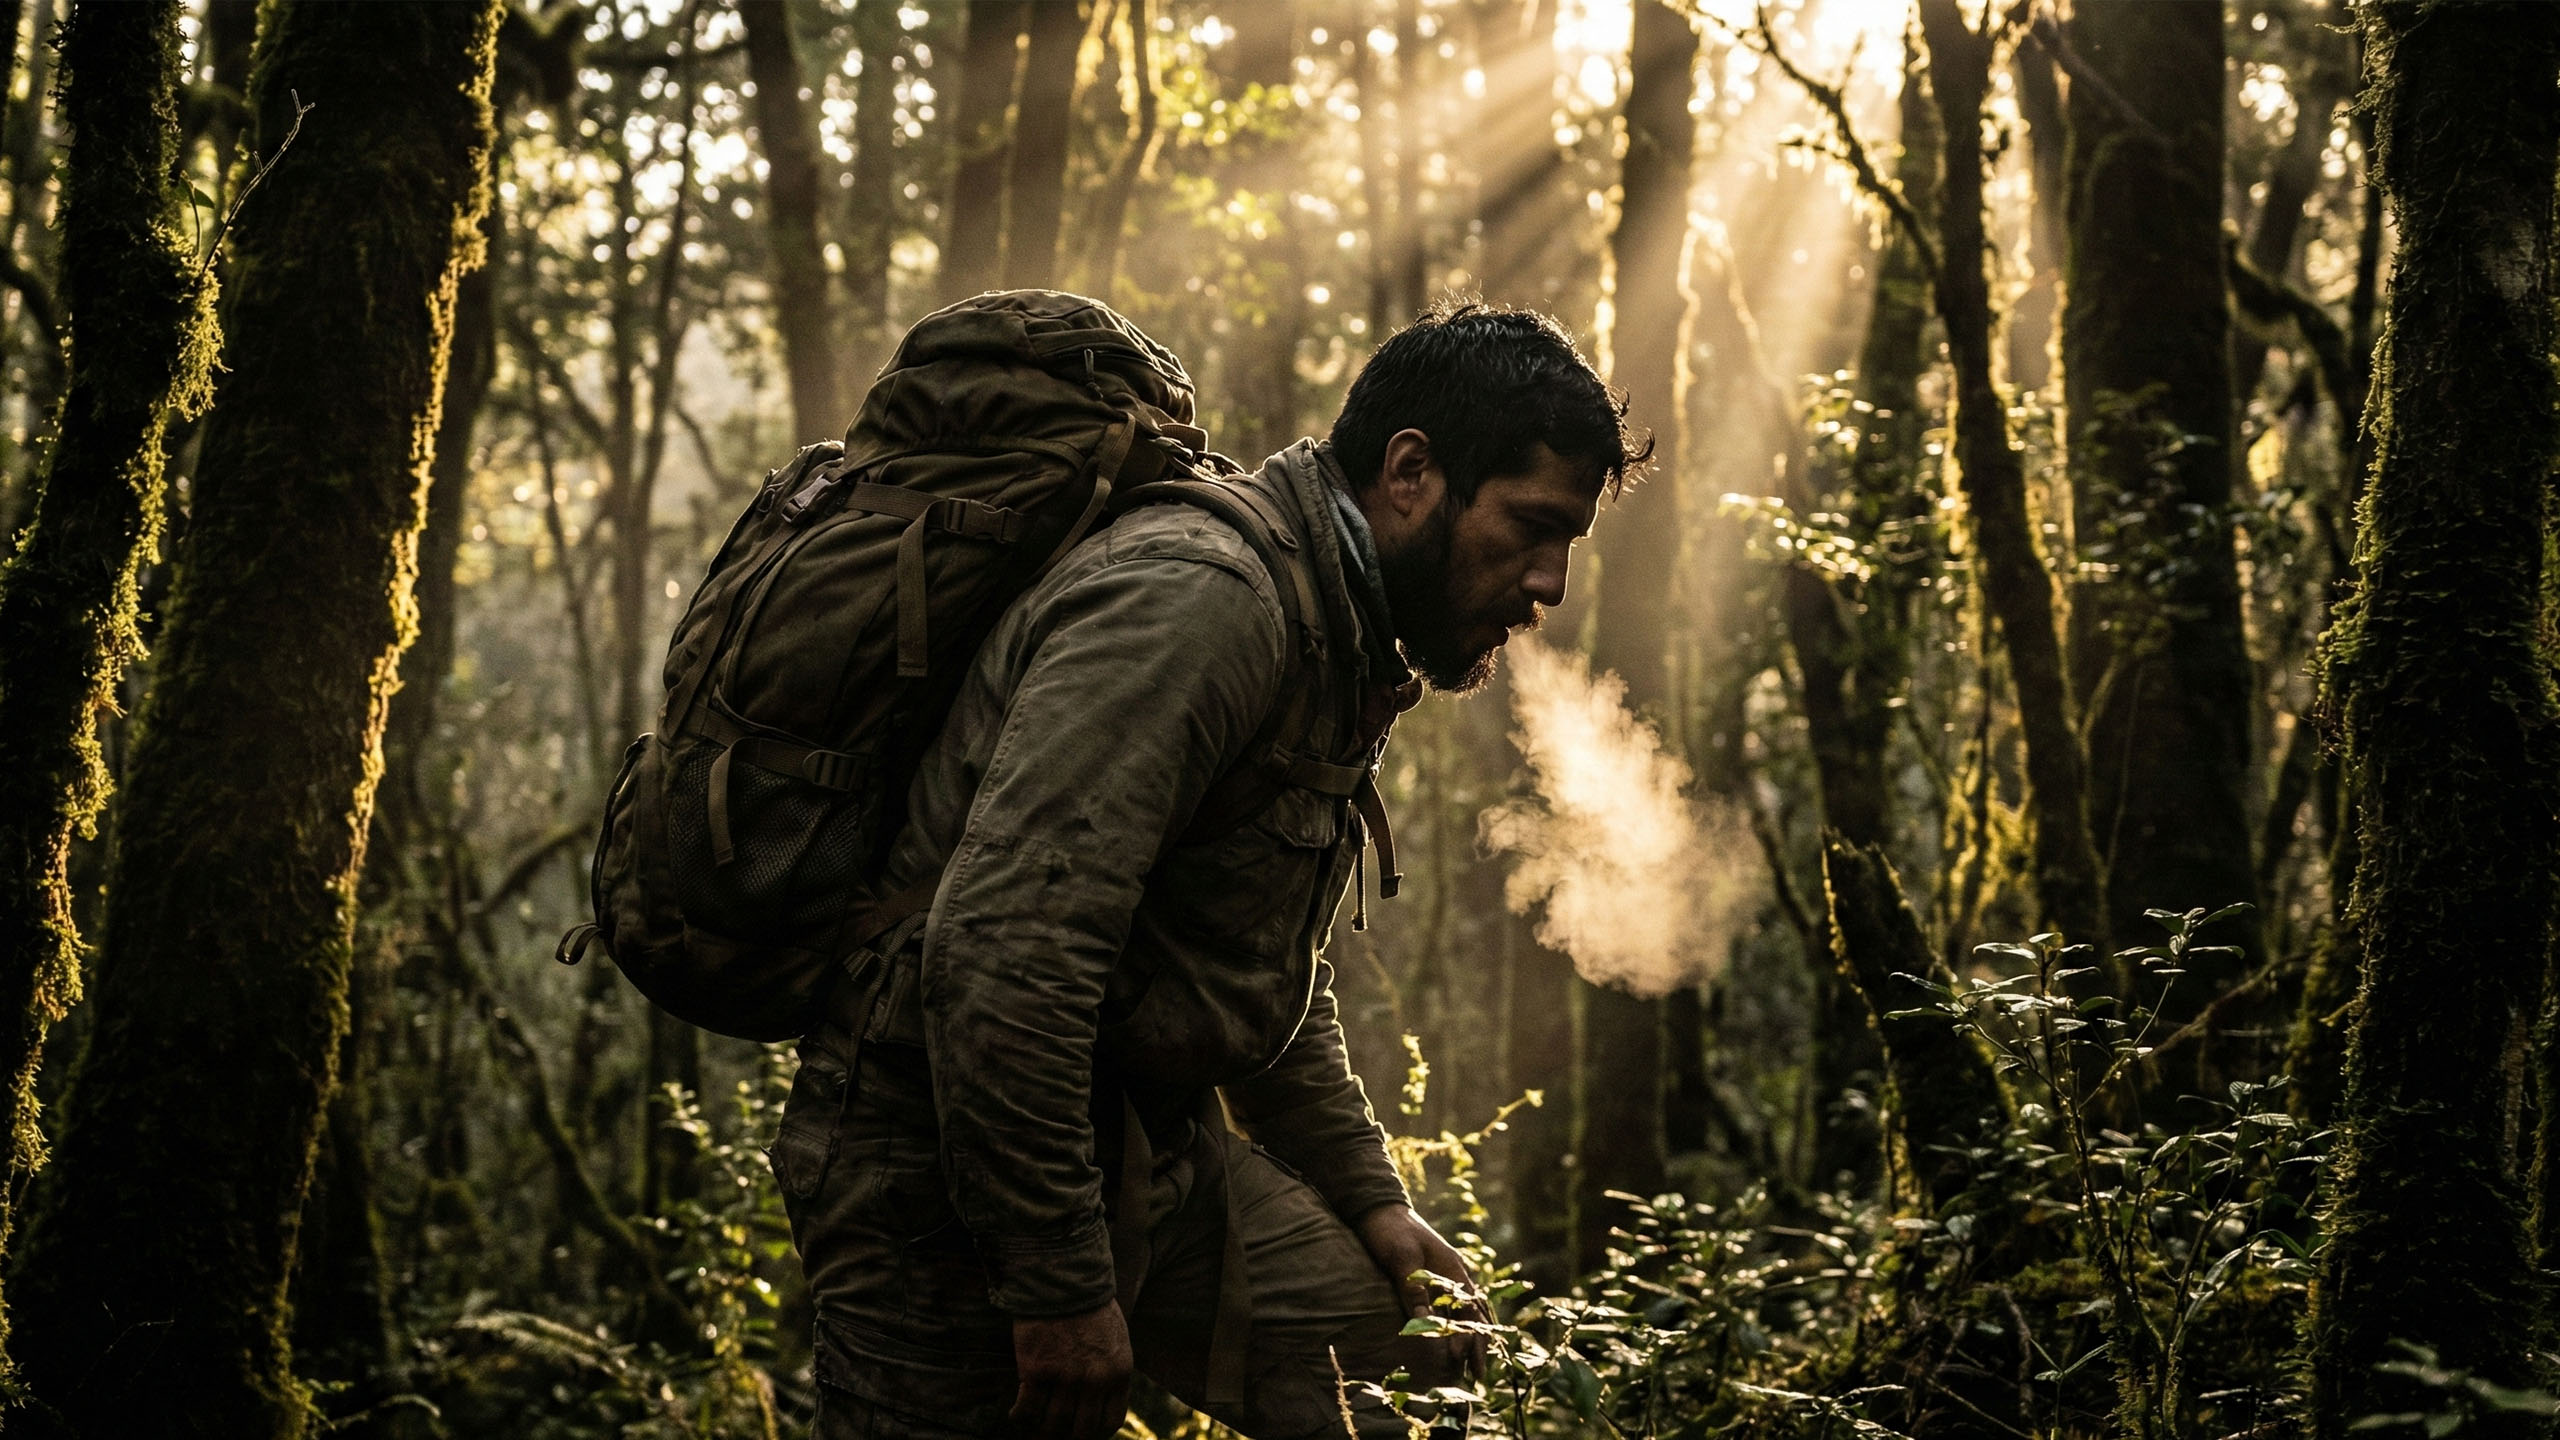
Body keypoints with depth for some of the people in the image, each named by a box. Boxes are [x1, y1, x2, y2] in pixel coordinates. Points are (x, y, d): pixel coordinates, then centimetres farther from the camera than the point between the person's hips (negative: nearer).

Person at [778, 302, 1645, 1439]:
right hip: (951, 1174, -10)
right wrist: (1058, 1288, -27)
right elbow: (1000, 950, -31)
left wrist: (1370, 1202, 17)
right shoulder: (1196, 598, -21)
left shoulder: (1339, 659, 13)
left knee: (1418, 1339, 9)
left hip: (1150, 1152, 10)